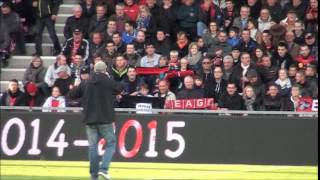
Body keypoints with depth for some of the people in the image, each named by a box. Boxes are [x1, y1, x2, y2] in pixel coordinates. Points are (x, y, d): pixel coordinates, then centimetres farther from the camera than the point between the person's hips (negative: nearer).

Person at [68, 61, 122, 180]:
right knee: (111, 143, 6)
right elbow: (119, 90, 14)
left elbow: (71, 95, 7)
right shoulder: (109, 82, -6)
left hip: (89, 119, 3)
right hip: (105, 119, -3)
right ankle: (103, 169, -12)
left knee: (92, 146, 9)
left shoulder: (85, 83, 2)